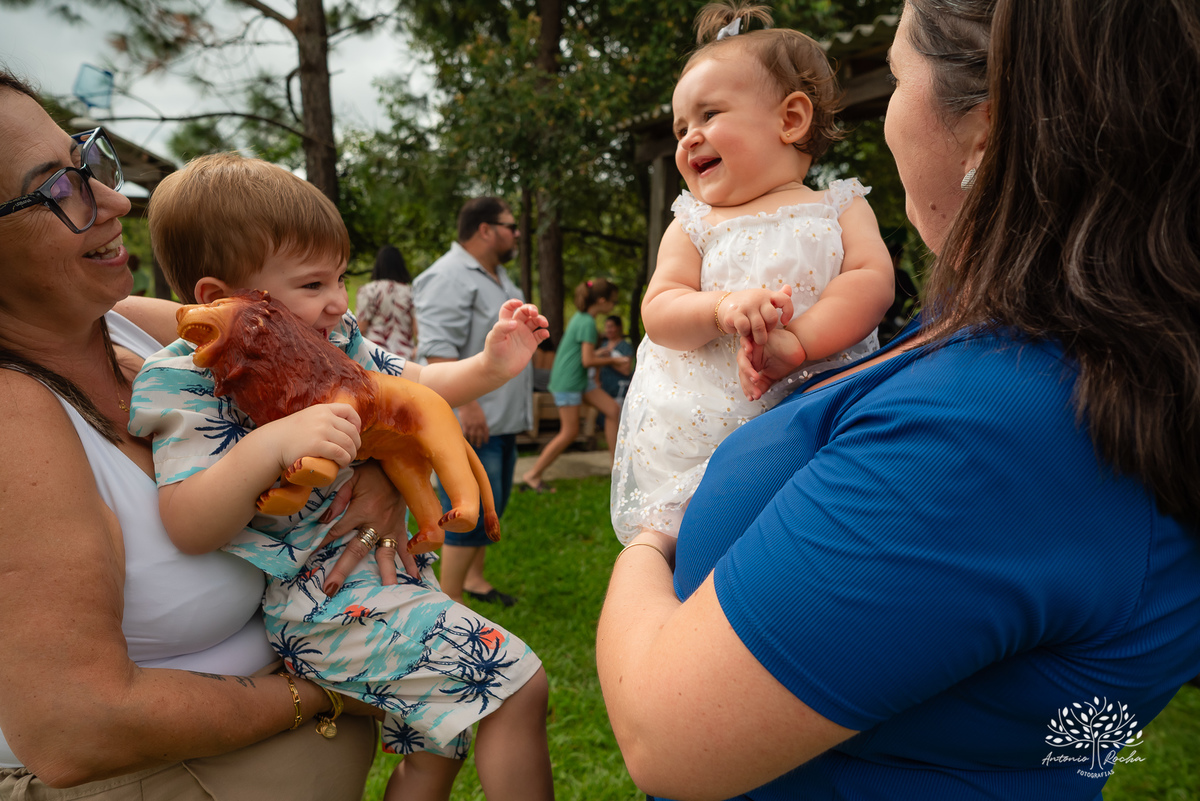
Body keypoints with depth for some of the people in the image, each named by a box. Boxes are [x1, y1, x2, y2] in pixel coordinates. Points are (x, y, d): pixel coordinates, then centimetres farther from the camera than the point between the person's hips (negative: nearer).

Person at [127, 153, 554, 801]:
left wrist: (490, 365, 1)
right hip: (324, 601, -8)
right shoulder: (192, 384, -17)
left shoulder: (338, 340, 5)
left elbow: (415, 386, 17)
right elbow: (190, 527, -27)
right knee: (516, 683, -12)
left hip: (387, 560, 9)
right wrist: (273, 444, -41)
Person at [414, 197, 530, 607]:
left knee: (492, 504, 18)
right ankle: (450, 601, 5)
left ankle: (474, 577, 33)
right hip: (472, 421, -10)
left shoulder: (496, 275, 18)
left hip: (503, 419, 10)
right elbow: (438, 349, -23)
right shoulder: (449, 277, -15)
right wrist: (466, 405, -28)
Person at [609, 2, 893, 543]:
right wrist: (722, 308, -21)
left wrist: (796, 341, -20)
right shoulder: (692, 226, 10)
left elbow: (873, 281, -6)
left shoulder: (840, 208, 8)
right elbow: (657, 312, -1)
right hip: (694, 432, 1)